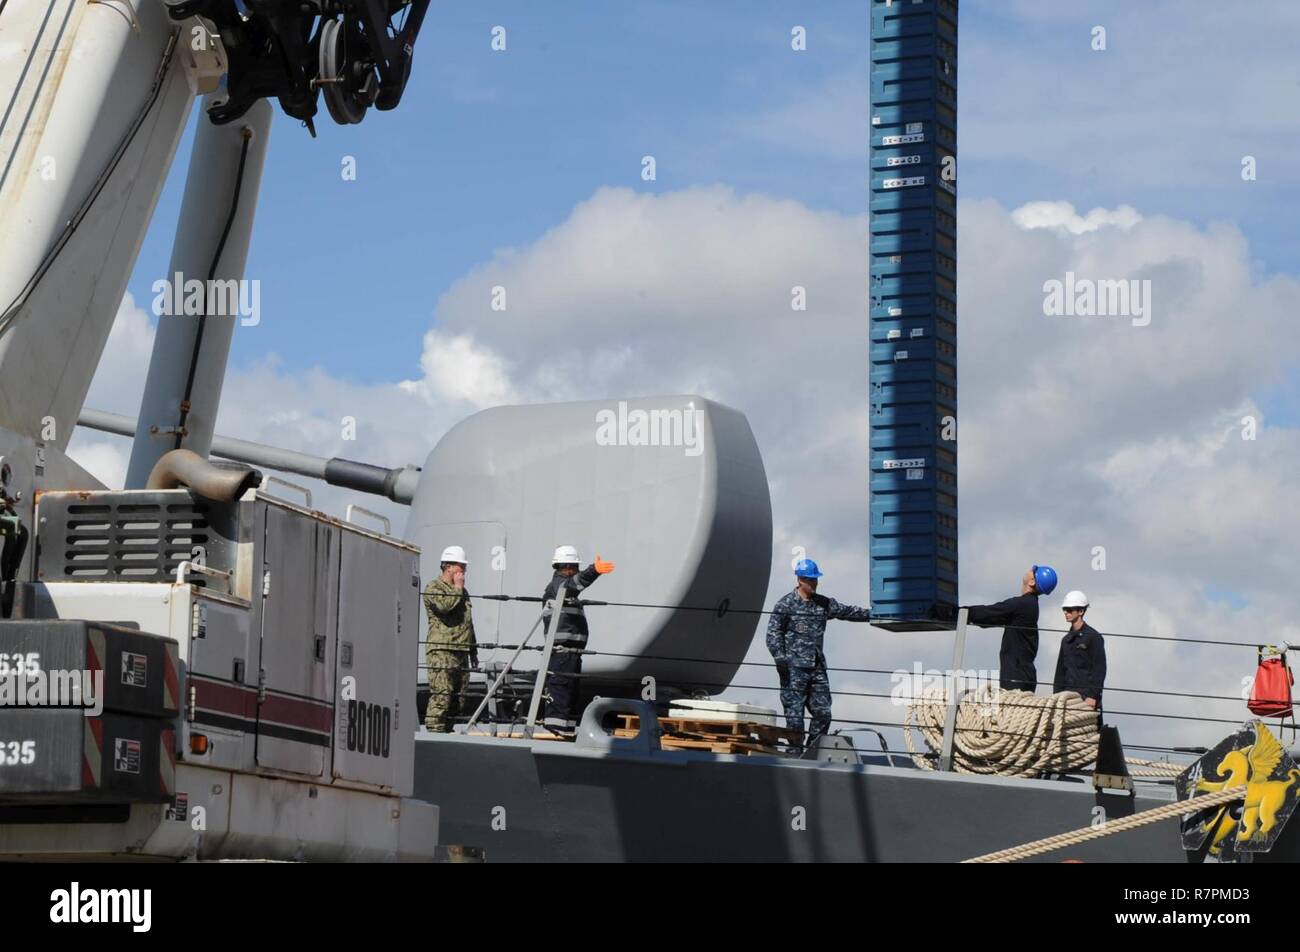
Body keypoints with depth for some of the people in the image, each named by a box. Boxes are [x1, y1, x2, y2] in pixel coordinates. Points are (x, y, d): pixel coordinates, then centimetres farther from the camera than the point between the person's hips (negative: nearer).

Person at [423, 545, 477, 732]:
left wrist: (473, 650, 26)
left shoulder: (462, 592, 24)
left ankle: (448, 730, 10)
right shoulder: (434, 587, -1)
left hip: (461, 652, 8)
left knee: (458, 698, 5)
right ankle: (434, 731, -17)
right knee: (441, 695, -15)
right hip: (441, 651, -8)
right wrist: (457, 588, -7)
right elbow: (444, 605, -22)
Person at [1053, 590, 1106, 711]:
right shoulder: (1066, 640, 19)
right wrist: (1056, 695, 14)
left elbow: (1099, 669, -8)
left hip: (1086, 696, -7)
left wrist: (1092, 696, -16)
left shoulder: (1093, 637, -2)